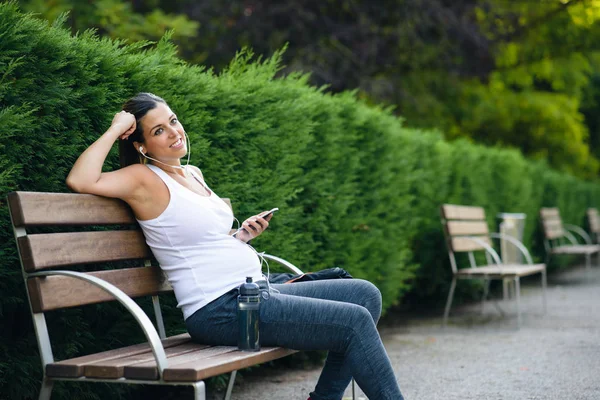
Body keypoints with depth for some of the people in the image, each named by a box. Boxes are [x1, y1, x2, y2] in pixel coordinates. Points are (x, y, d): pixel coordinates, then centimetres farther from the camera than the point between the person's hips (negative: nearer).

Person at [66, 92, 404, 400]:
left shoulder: (193, 174, 17)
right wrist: (115, 129, -13)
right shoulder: (144, 179, -7)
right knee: (356, 321, -14)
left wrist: (242, 235, 9)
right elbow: (79, 181, -23)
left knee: (365, 293, 7)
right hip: (220, 311, -9)